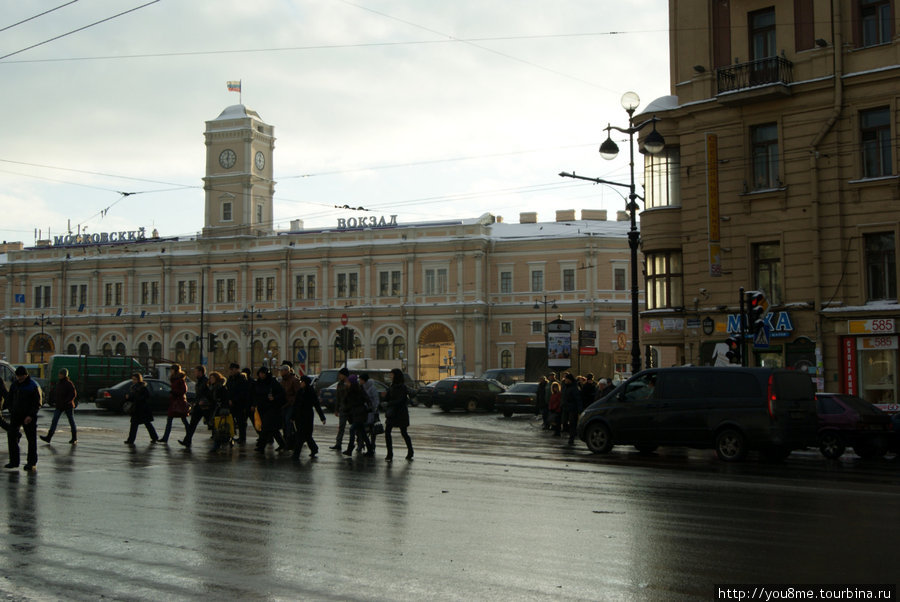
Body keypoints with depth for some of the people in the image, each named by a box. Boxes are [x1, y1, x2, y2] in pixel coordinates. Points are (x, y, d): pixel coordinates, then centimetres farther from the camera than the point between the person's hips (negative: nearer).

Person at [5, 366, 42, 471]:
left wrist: (31, 416, -17)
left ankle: (32, 462, 6)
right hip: (16, 415, 5)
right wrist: (11, 410, 4)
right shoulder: (15, 384, 7)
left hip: (29, 416, -5)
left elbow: (37, 403, -9)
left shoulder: (33, 386, -9)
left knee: (32, 439, 0)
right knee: (11, 435, -1)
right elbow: (9, 398, 17)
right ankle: (14, 461, 6)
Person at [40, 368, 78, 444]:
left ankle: (74, 438, 15)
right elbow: (55, 393, 20)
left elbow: (73, 394, -17)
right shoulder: (58, 383, 9)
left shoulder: (69, 384, -12)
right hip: (59, 406, 6)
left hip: (68, 406, -6)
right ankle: (48, 437, -9)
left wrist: (65, 402, -21)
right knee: (54, 421, -3)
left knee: (71, 421, 5)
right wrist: (55, 402, 8)